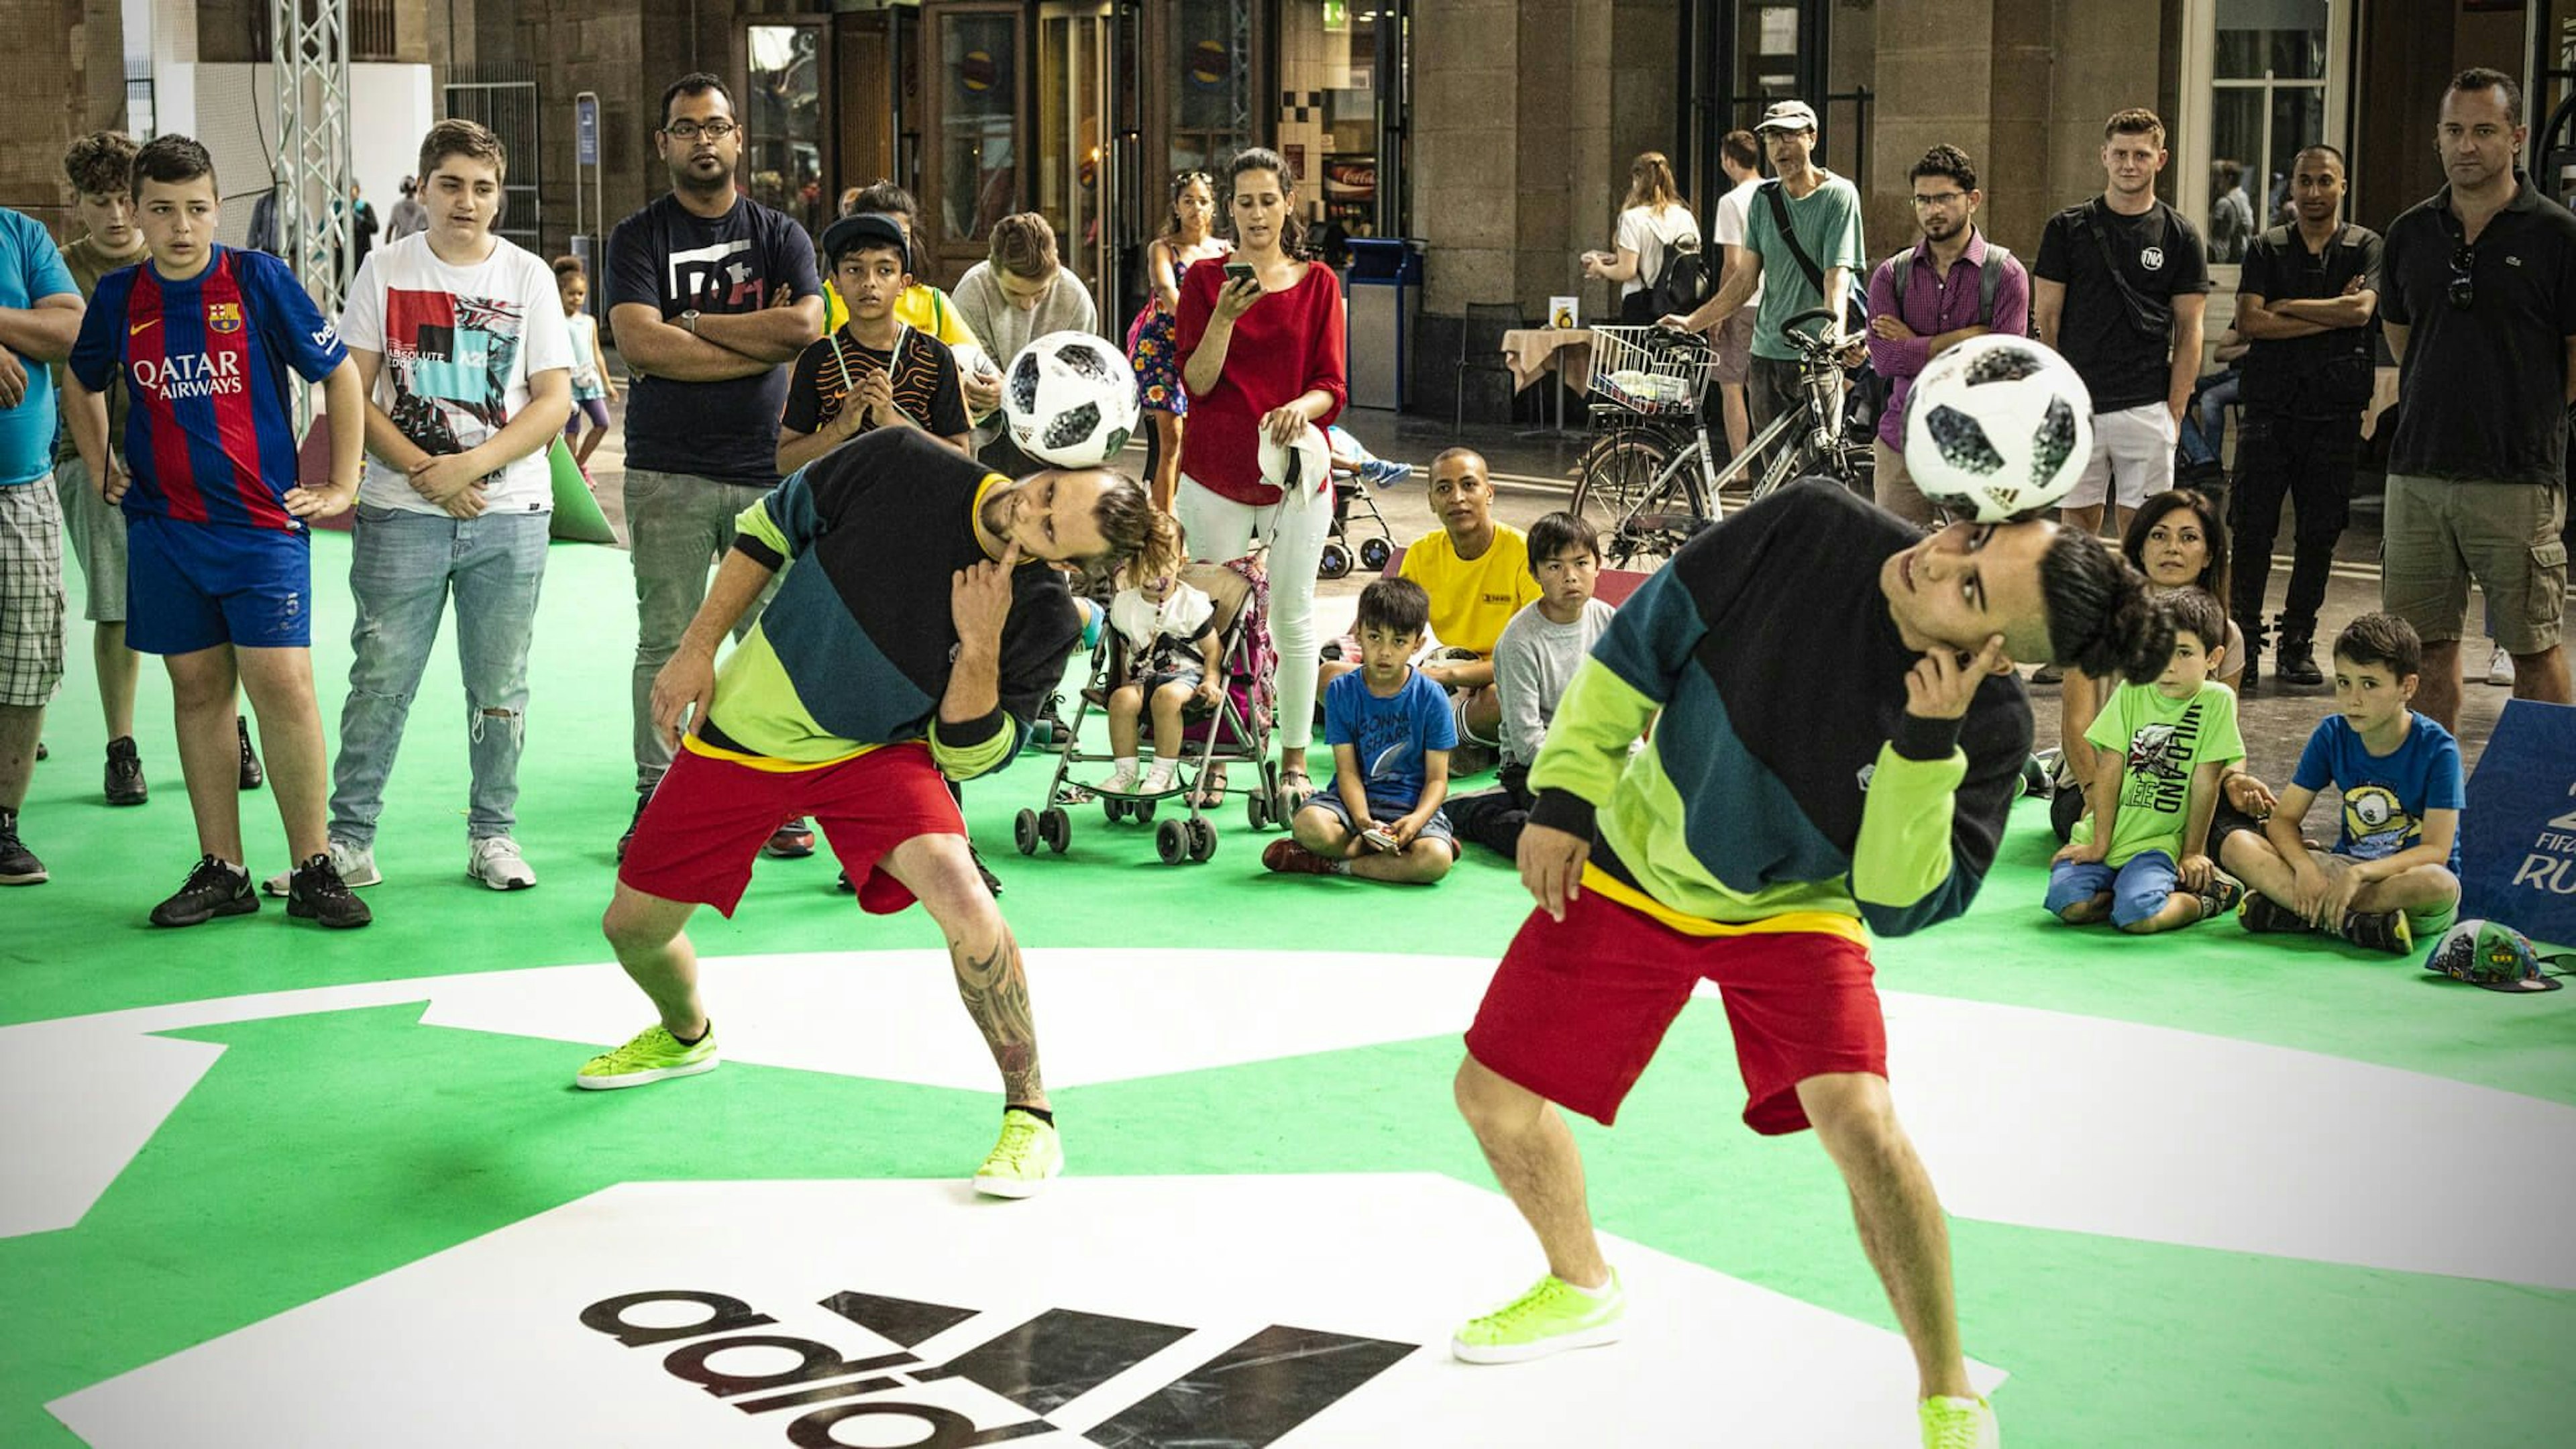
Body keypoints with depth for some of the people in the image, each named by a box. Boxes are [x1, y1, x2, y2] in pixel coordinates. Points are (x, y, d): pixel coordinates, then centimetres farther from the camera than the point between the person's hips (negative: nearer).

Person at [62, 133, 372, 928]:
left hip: (263, 521, -3)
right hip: (164, 528, 4)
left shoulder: (259, 279, -5)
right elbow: (80, 381, 26)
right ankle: (221, 870, 14)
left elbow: (340, 373, 2)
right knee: (198, 689, 7)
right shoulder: (119, 296, 5)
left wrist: (342, 485, 1)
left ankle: (313, 869, -1)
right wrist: (100, 471, 17)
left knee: (283, 684, -10)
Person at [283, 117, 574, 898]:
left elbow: (555, 401, 0)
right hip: (401, 514, 0)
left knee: (499, 686, 6)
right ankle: (349, 840, 8)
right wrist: (424, 471, -11)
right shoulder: (385, 271, 4)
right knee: (380, 679, 0)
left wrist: (471, 465, -13)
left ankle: (493, 834, 18)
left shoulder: (528, 275, 4)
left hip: (511, 516, 1)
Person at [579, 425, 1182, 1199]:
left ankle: (1030, 1118, -12)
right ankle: (685, 1035, 47)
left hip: (877, 753, -2)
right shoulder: (901, 463, -20)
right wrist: (697, 649, -3)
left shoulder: (1045, 622, -21)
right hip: (742, 731, 2)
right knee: (632, 926, 9)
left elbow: (965, 757, -14)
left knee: (958, 892, -30)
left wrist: (980, 648, -30)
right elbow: (772, 524, -3)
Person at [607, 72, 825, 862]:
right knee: (665, 643, 1)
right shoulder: (639, 237, 5)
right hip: (668, 474, -1)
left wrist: (693, 324, -6)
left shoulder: (779, 234, 11)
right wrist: (759, 344, -7)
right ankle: (656, 798, 9)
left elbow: (805, 326, -8)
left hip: (768, 469, 2)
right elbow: (640, 345, -11)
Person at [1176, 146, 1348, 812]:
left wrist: (1303, 407, -20)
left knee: (1293, 617, 4)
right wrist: (1224, 317, -20)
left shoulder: (1318, 284, 5)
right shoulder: (1205, 280, 3)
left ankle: (1294, 760, 12)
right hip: (1216, 472, 0)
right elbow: (1197, 381, -5)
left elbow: (1333, 386, 1)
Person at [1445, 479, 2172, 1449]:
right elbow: (1647, 633, -11)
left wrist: (1925, 744, -38)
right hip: (1630, 870, 3)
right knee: (1492, 1096, 5)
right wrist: (1566, 791, -8)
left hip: (1794, 910, -2)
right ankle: (1581, 1288, 37)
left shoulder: (1990, 728, -27)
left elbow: (1897, 902, -25)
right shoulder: (1811, 531, -25)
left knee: (1860, 1121, -26)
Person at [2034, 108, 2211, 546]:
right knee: (2077, 524, 6)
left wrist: (2175, 410, -3)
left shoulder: (2179, 235, 6)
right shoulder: (2067, 228, 6)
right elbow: (2046, 318, 5)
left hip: (2146, 408, 0)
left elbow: (2189, 332, 5)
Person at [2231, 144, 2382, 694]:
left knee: (2319, 533, 4)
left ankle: (2298, 644, 13)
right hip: (2270, 406, 0)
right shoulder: (2267, 248, 9)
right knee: (2252, 529, -4)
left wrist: (2287, 307, -6)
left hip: (2335, 410, 0)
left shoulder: (2366, 247, 6)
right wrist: (2331, 316, -8)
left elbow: (2361, 309, -12)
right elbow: (2250, 321, -6)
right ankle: (2244, 639, 3)